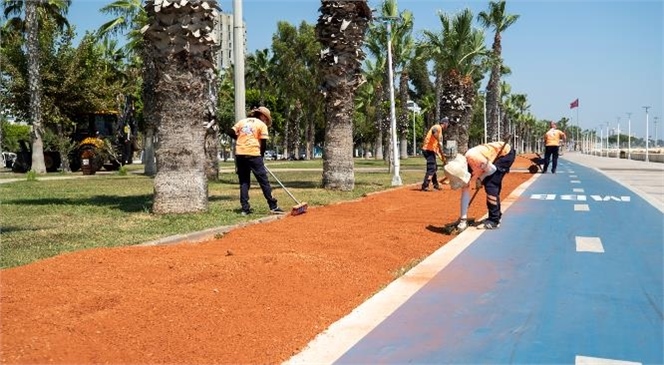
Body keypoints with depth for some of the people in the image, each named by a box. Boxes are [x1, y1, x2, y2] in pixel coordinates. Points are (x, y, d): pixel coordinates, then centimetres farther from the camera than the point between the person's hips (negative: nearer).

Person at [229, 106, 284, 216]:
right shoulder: (262, 125, 4)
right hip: (253, 153, -4)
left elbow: (231, 132, 7)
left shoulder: (242, 121, 15)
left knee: (244, 182, 11)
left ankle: (245, 208, 8)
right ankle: (273, 207, 2)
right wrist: (261, 155, 10)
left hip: (240, 153, 4)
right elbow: (263, 143, -2)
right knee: (264, 181, 1)